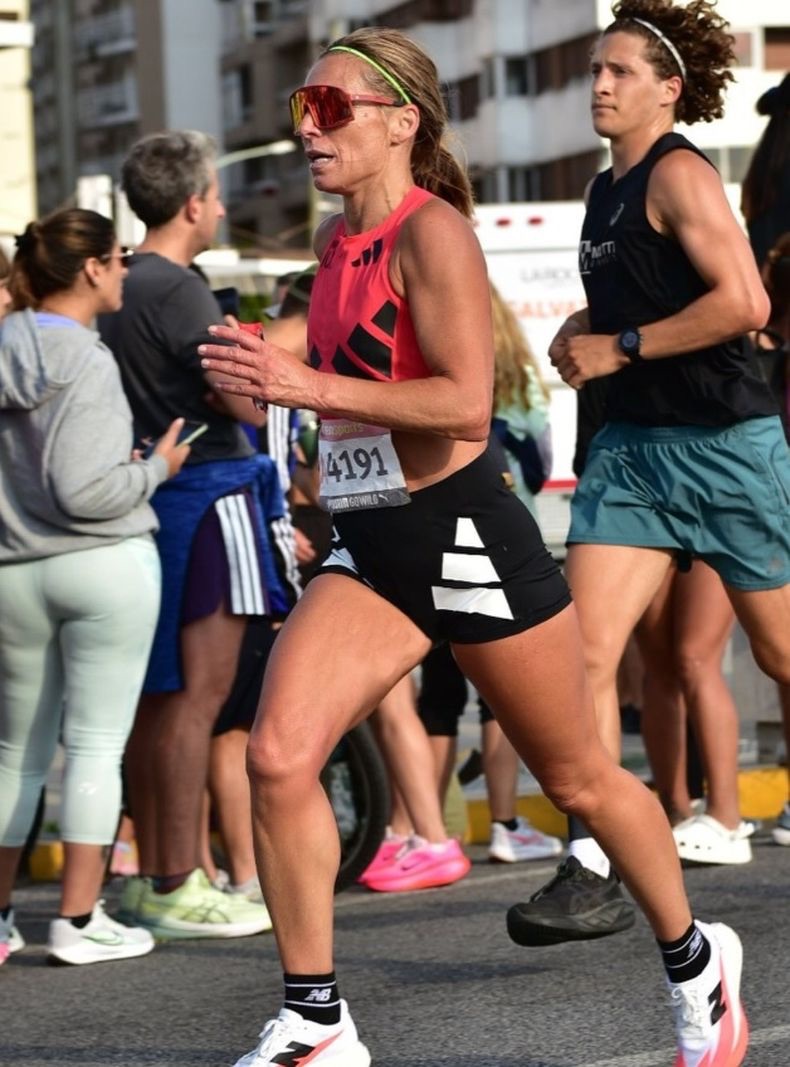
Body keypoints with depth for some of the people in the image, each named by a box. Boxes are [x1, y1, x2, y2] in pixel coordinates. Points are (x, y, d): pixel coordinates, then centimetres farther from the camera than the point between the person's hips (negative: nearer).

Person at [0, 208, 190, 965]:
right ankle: (79, 920, -1)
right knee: (95, 745, -1)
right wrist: (156, 467, -5)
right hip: (105, 565, -6)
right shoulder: (85, 361, -14)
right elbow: (82, 491, -19)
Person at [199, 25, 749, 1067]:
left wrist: (309, 387, -27)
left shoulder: (433, 231, -14)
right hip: (369, 550, 7)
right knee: (276, 756, -14)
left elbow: (465, 401, -24)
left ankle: (695, 959, 34)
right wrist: (264, 372, 10)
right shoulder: (338, 240, 10)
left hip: (463, 533, -7)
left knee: (579, 778, 10)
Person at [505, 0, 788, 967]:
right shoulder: (606, 190, 14)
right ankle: (592, 873, -10)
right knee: (585, 651, -8)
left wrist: (619, 346, -16)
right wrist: (579, 331, 8)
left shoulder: (678, 174, -12)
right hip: (630, 445, 7)